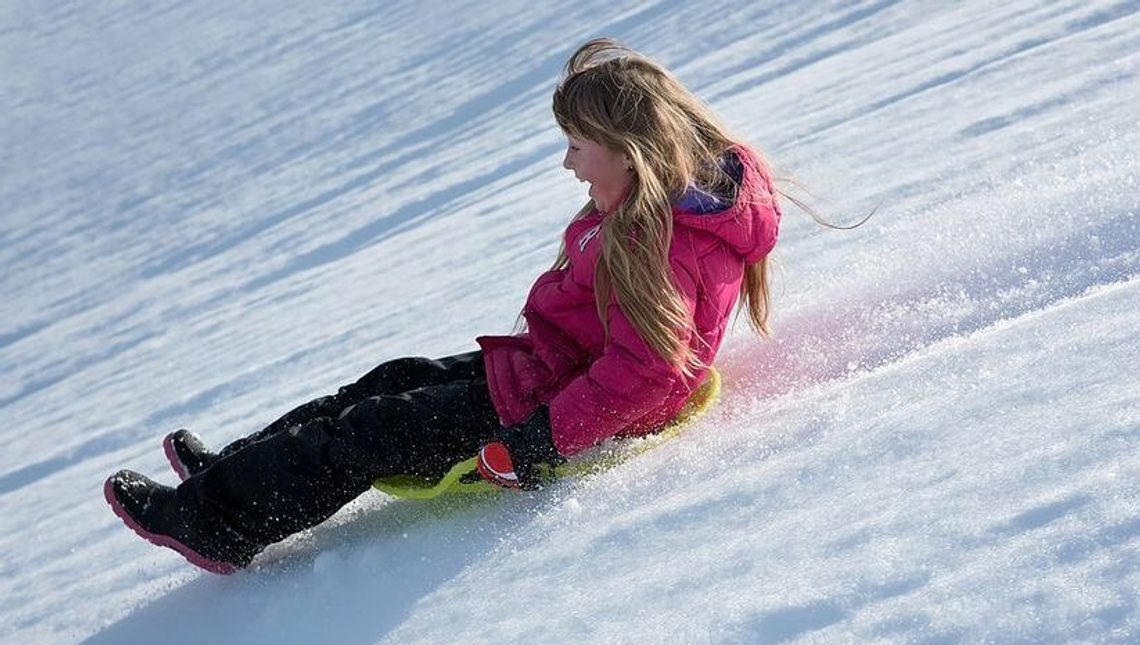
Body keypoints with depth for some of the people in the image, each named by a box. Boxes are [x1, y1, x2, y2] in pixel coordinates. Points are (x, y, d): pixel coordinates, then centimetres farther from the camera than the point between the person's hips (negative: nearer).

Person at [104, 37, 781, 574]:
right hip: (552, 368, 10)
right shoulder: (665, 203, 3)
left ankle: (218, 520, 6)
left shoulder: (658, 245, -30)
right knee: (399, 380, 13)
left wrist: (532, 445, -34)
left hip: (556, 405, -10)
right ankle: (233, 468, 21)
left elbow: (640, 376, -36)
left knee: (375, 429, -6)